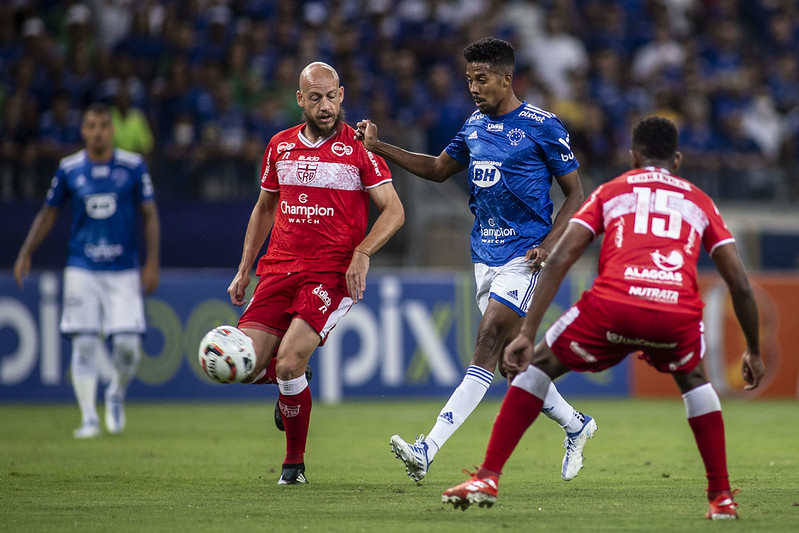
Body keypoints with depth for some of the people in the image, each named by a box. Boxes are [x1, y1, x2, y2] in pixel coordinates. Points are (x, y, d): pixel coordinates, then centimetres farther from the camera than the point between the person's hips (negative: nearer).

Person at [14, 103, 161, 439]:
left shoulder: (133, 166, 1)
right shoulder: (69, 169, 4)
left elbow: (150, 215, 6)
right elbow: (49, 212, 13)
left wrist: (152, 262, -2)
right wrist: (26, 254, 5)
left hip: (124, 271, 0)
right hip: (82, 269, 1)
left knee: (128, 344, -8)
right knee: (84, 344, -7)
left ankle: (116, 395, 22)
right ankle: (88, 418, -2)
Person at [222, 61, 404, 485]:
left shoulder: (358, 148, -2)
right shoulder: (280, 146, 12)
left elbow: (393, 210, -3)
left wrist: (362, 253, -18)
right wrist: (244, 269, 19)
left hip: (332, 272, -5)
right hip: (278, 270, 5)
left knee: (288, 364, -20)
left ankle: (295, 461, 1)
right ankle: (292, 386, 28)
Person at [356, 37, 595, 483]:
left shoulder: (543, 127, -7)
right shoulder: (474, 127, 11)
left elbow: (575, 194, -3)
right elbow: (439, 169, 26)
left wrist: (549, 245, -16)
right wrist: (378, 147, 15)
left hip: (523, 256, -8)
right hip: (486, 256, 8)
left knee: (487, 345, -17)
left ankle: (428, 450, -27)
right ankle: (576, 425, 31)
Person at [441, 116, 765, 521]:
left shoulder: (611, 191, 26)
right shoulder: (699, 201, 29)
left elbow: (560, 259, 12)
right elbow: (740, 283, 23)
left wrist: (527, 333, 9)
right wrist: (754, 351, 35)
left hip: (613, 305, -1)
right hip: (679, 314, 1)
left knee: (539, 365, 23)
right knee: (694, 379, 35)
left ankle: (487, 479, 14)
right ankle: (721, 497, 27)